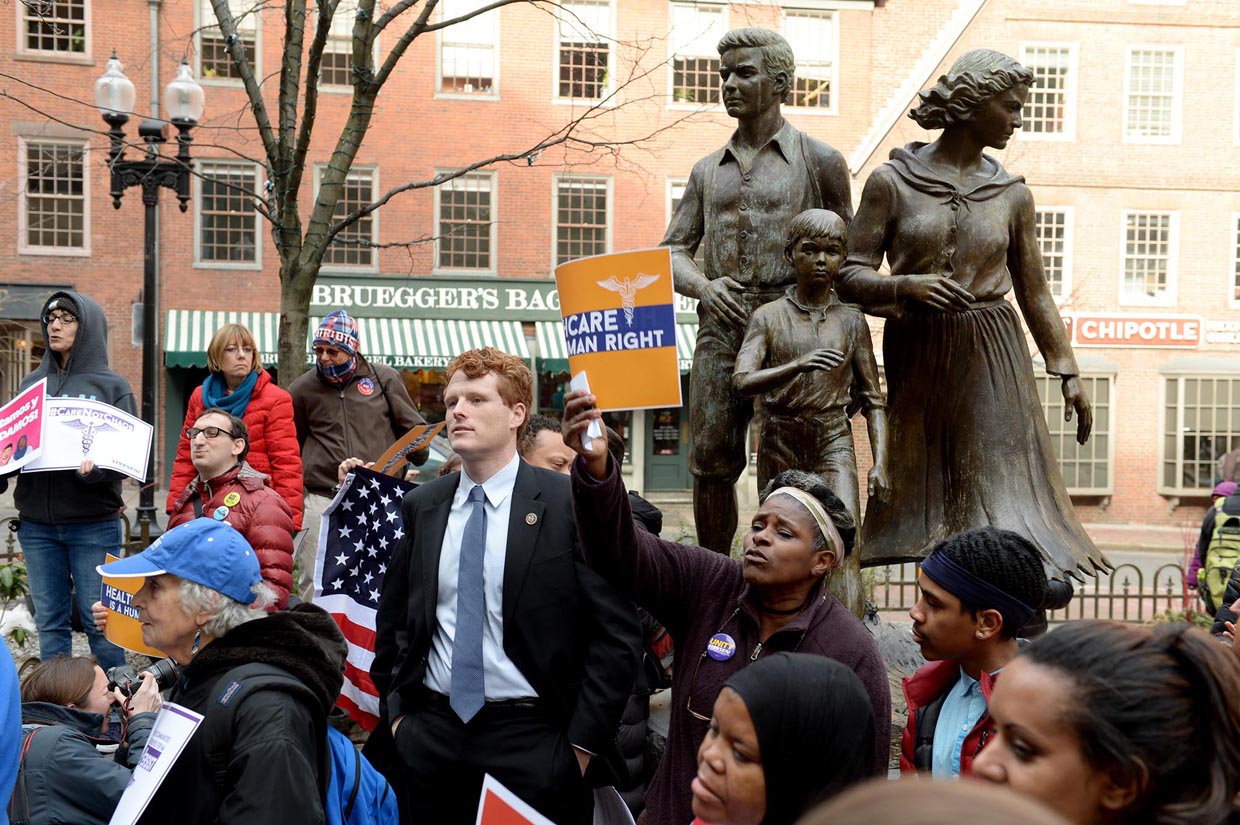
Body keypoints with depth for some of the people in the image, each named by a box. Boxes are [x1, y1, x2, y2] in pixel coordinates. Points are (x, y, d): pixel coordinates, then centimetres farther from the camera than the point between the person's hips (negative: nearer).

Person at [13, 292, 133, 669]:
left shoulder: (111, 387, 1)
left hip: (93, 524, -4)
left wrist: (97, 469, -25)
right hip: (36, 524, 4)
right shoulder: (32, 383, 13)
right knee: (49, 622, 10)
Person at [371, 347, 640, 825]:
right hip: (431, 733, 4)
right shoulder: (420, 506, 5)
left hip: (532, 738, -3)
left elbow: (616, 632, -9)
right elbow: (393, 618, 16)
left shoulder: (571, 502, -8)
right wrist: (394, 711, 10)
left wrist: (583, 742, -11)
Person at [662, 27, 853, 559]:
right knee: (711, 461, 2)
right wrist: (703, 285, -9)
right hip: (720, 327, 4)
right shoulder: (707, 171, 18)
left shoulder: (819, 161, 7)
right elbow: (673, 250, 14)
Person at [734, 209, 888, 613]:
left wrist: (880, 462, -1)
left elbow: (873, 398, 8)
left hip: (833, 442, 0)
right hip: (779, 442, 0)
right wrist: (797, 366, -30)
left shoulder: (852, 321, 6)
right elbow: (743, 380, -13)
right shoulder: (768, 317, 2)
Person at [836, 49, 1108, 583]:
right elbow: (851, 276, -4)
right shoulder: (892, 182, -1)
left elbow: (1034, 293, 14)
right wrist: (908, 285, -23)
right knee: (921, 491, 3)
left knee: (1000, 488, -5)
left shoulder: (1012, 195, 7)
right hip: (918, 354, -1)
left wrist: (1068, 372, 10)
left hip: (992, 355, 2)